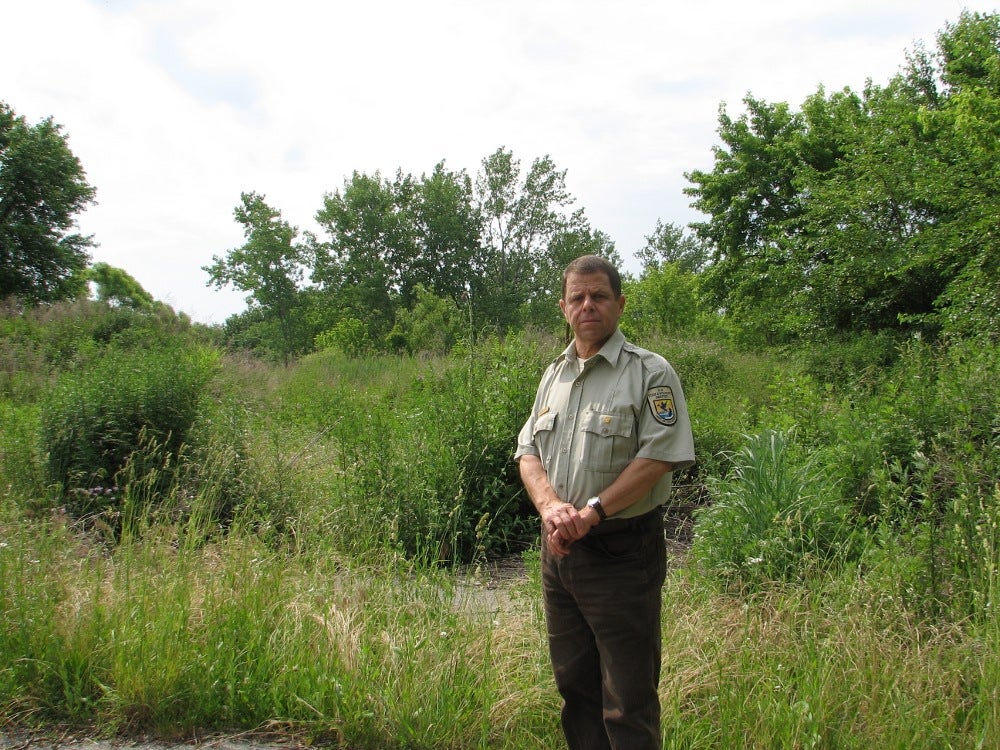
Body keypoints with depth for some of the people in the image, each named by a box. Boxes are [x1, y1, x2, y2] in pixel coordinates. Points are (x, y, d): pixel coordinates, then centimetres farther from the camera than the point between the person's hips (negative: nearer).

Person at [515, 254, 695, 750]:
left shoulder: (650, 372, -8)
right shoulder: (554, 374, 13)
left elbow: (659, 457, -16)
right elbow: (528, 451, 10)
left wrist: (591, 513, -19)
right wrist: (550, 506, -10)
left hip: (622, 554, -6)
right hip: (558, 549, 6)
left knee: (628, 702, 2)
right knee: (573, 682, 18)